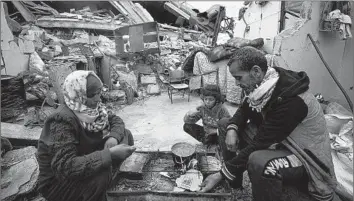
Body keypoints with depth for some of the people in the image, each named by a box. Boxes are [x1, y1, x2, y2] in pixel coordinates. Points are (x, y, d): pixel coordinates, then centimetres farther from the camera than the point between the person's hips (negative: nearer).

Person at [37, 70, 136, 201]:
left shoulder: (90, 107, -10)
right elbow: (66, 167, -39)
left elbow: (115, 120, 1)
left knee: (125, 135, -4)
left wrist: (113, 137, -21)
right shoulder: (62, 121, -31)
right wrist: (110, 155, -41)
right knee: (101, 172, -37)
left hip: (85, 161, 7)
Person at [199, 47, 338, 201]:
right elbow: (244, 110, 8)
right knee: (224, 124, 1)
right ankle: (234, 185, 6)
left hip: (305, 157, -8)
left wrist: (222, 174, -24)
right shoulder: (260, 85, -9)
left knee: (258, 161, -40)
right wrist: (232, 129, -15)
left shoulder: (290, 99, -32)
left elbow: (259, 145, -30)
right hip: (275, 141, 8)